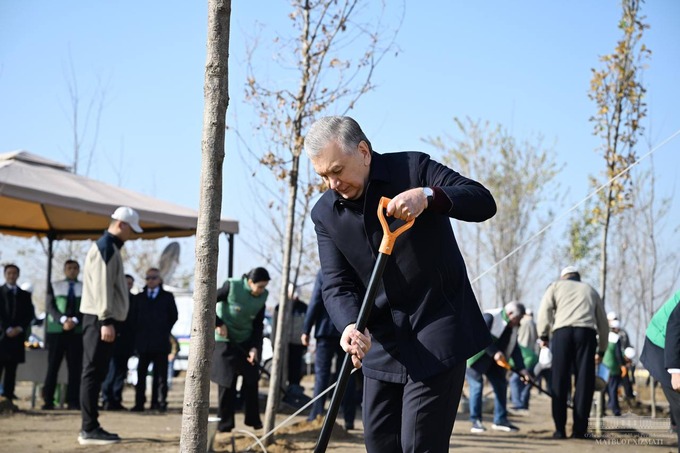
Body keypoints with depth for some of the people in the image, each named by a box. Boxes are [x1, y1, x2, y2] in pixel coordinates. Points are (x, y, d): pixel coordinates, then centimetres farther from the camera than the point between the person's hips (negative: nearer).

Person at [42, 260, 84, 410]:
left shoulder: (85, 288, 10)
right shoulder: (55, 286, 11)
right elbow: (50, 307, 1)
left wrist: (74, 320, -15)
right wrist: (63, 320, -15)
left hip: (77, 332, 0)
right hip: (56, 330, 0)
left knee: (75, 367, -3)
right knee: (52, 366, -2)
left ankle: (73, 401, -2)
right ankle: (48, 400, 0)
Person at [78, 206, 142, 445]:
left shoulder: (110, 248, 20)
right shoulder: (105, 247, -12)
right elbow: (102, 287, -20)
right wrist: (106, 321, -24)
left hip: (103, 319, 10)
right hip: (100, 319, -10)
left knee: (96, 373, 10)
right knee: (93, 373, -10)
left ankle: (90, 427, 13)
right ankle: (89, 429, -11)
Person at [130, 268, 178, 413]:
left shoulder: (167, 297, 9)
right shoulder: (139, 297, 14)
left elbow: (173, 316, 9)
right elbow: (134, 317, 12)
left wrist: (165, 331, 4)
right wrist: (138, 334, 4)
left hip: (161, 342, -2)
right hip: (143, 343, 2)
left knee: (160, 374, -3)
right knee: (141, 374, -1)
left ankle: (160, 402, -1)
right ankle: (139, 403, 0)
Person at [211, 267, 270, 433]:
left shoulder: (262, 296, -4)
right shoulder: (232, 287, -18)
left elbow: (258, 325, 2)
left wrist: (255, 347, -10)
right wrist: (218, 324, -17)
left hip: (246, 342, 5)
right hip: (225, 341, -5)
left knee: (251, 380, 4)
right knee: (226, 383, -4)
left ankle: (254, 420, 15)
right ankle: (225, 424, 4)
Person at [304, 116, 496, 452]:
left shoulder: (413, 169, -10)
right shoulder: (325, 213, 0)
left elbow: (483, 202, -15)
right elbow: (337, 285, -4)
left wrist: (428, 195, -34)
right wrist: (351, 326, -25)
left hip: (436, 336, -5)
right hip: (382, 342, 5)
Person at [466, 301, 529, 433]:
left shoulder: (512, 327, 4)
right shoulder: (490, 317, -22)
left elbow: (514, 348, 3)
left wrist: (521, 369, -6)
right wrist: (494, 352, -35)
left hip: (493, 362, 8)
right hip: (476, 358, -8)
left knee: (501, 385, 4)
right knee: (477, 385, -13)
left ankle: (500, 420, 13)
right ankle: (475, 421, -8)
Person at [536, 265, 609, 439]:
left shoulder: (557, 286, 24)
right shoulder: (590, 290, 30)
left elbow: (545, 309, 6)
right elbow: (603, 322, 28)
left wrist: (543, 335, 7)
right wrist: (601, 350, 33)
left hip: (562, 331, -1)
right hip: (587, 332, 1)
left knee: (559, 381, 2)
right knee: (584, 381, 2)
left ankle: (560, 429, -2)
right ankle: (579, 429, -3)